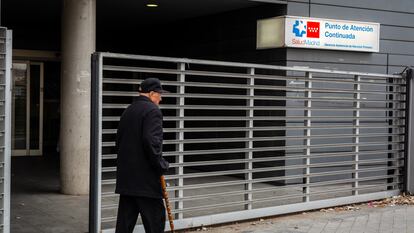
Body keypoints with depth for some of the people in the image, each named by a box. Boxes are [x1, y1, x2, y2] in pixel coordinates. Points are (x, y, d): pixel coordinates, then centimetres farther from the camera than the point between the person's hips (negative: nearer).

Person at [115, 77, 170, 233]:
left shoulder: (128, 111, 16)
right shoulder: (153, 111, -10)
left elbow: (119, 140, 19)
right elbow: (152, 141, -21)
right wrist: (161, 166, -12)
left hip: (126, 174, 8)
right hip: (146, 176, -8)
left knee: (125, 219, 10)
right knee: (155, 220, -1)